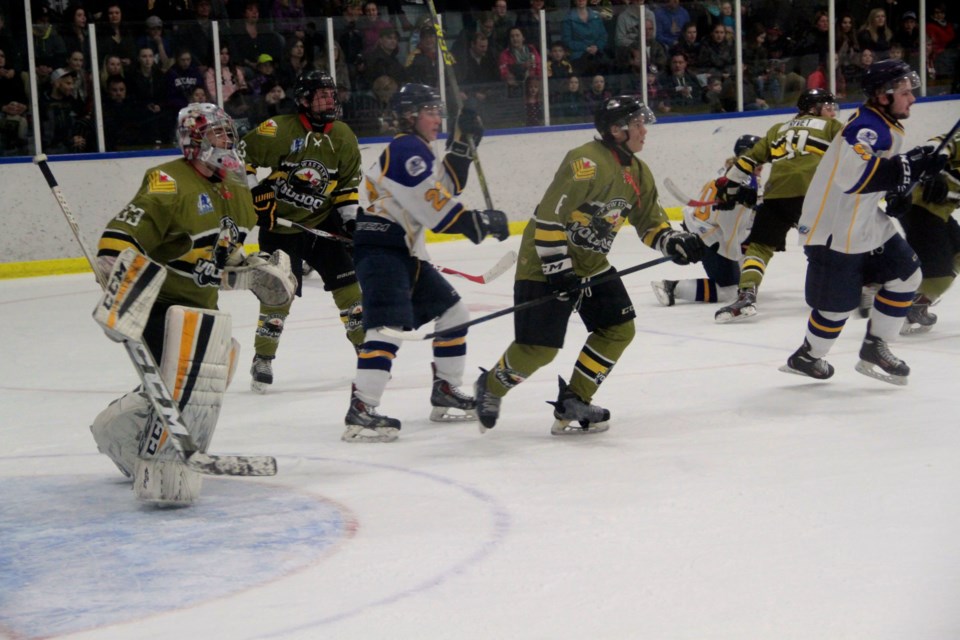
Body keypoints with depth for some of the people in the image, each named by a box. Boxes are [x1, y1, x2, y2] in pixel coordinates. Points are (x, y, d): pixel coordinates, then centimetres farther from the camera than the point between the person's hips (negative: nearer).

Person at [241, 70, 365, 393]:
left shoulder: (342, 136, 2)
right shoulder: (279, 130, -17)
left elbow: (348, 182, 11)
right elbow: (240, 154, -12)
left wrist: (350, 218, 1)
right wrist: (254, 191, -15)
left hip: (323, 221, 5)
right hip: (280, 224, -5)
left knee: (347, 280, 1)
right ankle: (263, 359, 8)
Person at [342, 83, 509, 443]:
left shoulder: (418, 151, 20)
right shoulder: (406, 150, -13)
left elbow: (446, 189, 21)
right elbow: (435, 209, -18)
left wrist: (462, 145, 14)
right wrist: (481, 223, -10)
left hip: (405, 251, 11)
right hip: (379, 248, -11)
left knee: (452, 313, 17)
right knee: (390, 325, -24)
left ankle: (446, 393, 26)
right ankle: (360, 412, -30)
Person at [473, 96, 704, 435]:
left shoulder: (638, 173, 5)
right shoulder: (587, 162, -24)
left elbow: (650, 223, 13)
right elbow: (548, 217, -26)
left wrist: (674, 242, -8)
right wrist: (558, 269, -26)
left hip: (591, 264, 9)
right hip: (546, 263, -9)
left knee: (619, 329, 2)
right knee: (538, 349, -9)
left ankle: (573, 404, 10)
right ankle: (490, 387, 20)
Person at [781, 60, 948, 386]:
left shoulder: (887, 126, 9)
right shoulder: (866, 127, -24)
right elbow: (854, 173, -38)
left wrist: (899, 192, 6)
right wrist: (910, 167, -36)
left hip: (868, 224, 10)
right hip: (833, 229, -10)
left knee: (906, 273, 8)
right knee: (838, 302, -1)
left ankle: (874, 349, 17)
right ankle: (806, 357, 24)